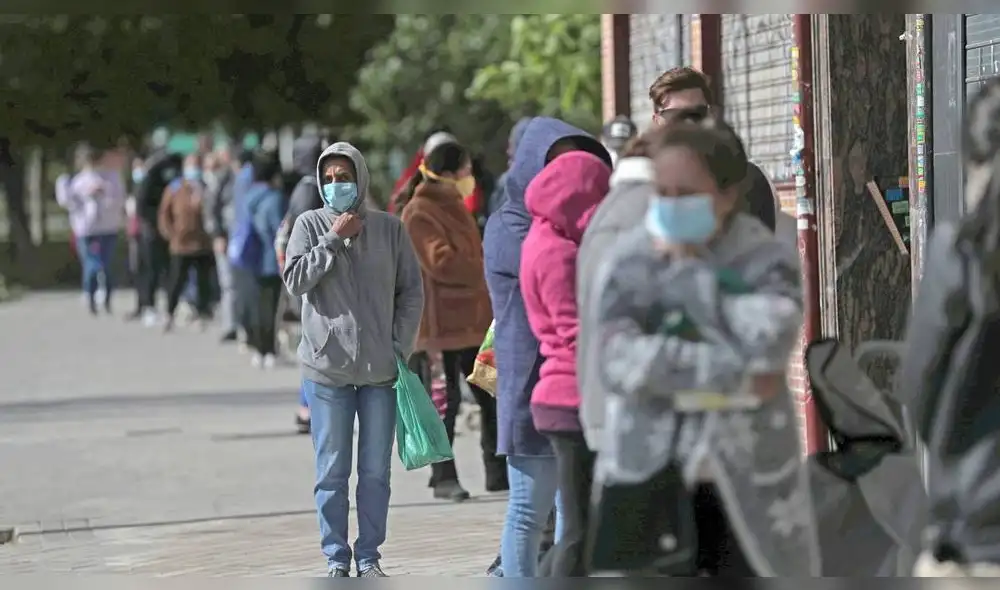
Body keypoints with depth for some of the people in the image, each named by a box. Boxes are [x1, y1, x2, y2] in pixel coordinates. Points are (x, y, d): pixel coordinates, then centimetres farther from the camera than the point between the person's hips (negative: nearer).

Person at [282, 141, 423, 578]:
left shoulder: (389, 228, 2)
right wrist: (333, 239, -14)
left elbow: (411, 292, 5)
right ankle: (336, 557, 12)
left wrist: (401, 349, -2)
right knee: (332, 472, 4)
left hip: (381, 370, 1)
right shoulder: (310, 225, 1)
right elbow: (295, 280, -10)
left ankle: (369, 555, 16)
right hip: (327, 369, -1)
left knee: (376, 471, 6)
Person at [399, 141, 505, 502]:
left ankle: (498, 472, 14)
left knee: (492, 396, 8)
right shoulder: (419, 215, -13)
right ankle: (443, 478, 7)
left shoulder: (453, 207, 18)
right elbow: (441, 262, -23)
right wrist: (487, 271, -16)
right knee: (445, 402, -2)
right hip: (440, 322, -9)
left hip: (472, 319, 9)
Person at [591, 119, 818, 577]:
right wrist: (732, 372, -24)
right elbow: (619, 362, -20)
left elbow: (766, 342, -27)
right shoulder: (630, 260, -4)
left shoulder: (766, 259, -6)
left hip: (748, 480, 0)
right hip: (649, 476, 0)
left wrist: (688, 270, -18)